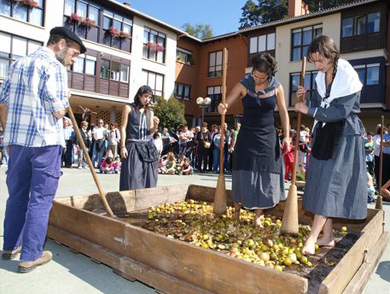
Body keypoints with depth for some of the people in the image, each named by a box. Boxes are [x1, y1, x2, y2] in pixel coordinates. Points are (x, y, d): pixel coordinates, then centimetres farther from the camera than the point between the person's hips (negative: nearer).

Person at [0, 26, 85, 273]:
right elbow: (58, 112, -16)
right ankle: (31, 255, 10)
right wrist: (65, 98, 5)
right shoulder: (54, 67, -9)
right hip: (45, 142, -7)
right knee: (40, 198, 1)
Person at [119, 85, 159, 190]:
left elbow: (151, 131, 14)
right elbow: (123, 128, -2)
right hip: (133, 146, -4)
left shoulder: (150, 112, 13)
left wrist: (155, 125, -7)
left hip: (148, 146, 4)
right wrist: (122, 146, -9)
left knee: (148, 176, 4)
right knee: (133, 176, -7)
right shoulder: (129, 108, 2)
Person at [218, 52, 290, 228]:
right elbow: (226, 104, -9)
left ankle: (258, 216, 17)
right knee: (243, 174, -1)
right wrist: (222, 109, -33)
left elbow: (283, 112, 4)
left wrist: (286, 136, -3)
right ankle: (237, 209, 20)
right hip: (247, 136, -1)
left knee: (266, 176, 3)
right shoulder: (243, 85, -6)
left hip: (268, 137, 2)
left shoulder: (277, 87, -2)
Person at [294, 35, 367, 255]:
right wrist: (306, 98, -4)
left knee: (330, 184, -9)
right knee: (323, 184, 6)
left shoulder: (349, 76, -14)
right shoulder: (320, 77, 7)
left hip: (344, 137, -7)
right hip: (324, 134, 7)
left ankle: (312, 238, -4)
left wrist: (309, 110, -17)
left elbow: (341, 111, -19)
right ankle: (328, 237, 16)